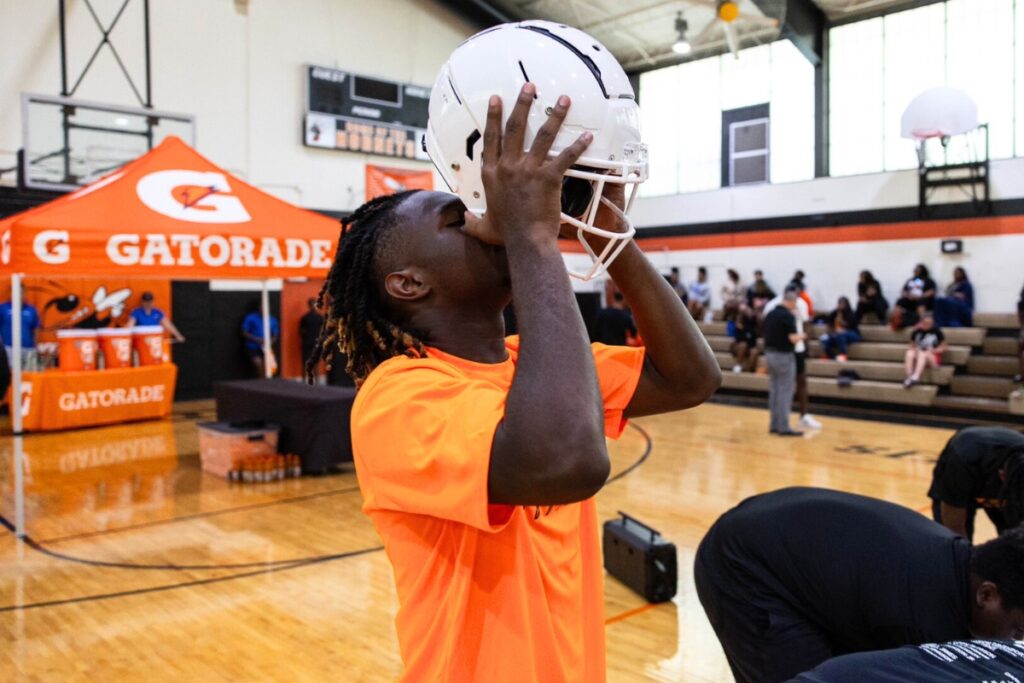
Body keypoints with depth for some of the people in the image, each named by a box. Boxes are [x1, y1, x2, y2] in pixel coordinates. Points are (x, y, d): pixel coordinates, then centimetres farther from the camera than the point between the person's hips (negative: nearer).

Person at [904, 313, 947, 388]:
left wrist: (934, 350, -15)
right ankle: (909, 377, -42)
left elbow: (944, 347, 2)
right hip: (918, 357, 3)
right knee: (909, 353, -30)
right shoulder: (917, 332, 4)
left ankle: (915, 377, -54)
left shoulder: (936, 332, -4)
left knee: (922, 354, -36)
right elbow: (912, 347, 14)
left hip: (933, 358, -3)